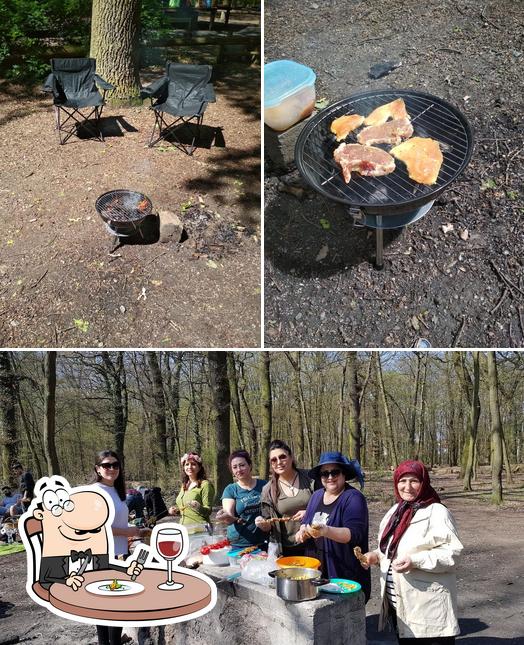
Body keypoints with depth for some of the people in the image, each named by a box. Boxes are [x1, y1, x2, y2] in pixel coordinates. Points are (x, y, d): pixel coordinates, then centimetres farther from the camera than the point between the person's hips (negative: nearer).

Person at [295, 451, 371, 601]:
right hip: (316, 570, 6)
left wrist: (326, 531, -36)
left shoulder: (353, 498, -10)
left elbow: (354, 533, -21)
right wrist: (303, 531, 0)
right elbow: (306, 522, 22)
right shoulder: (316, 496, 11)